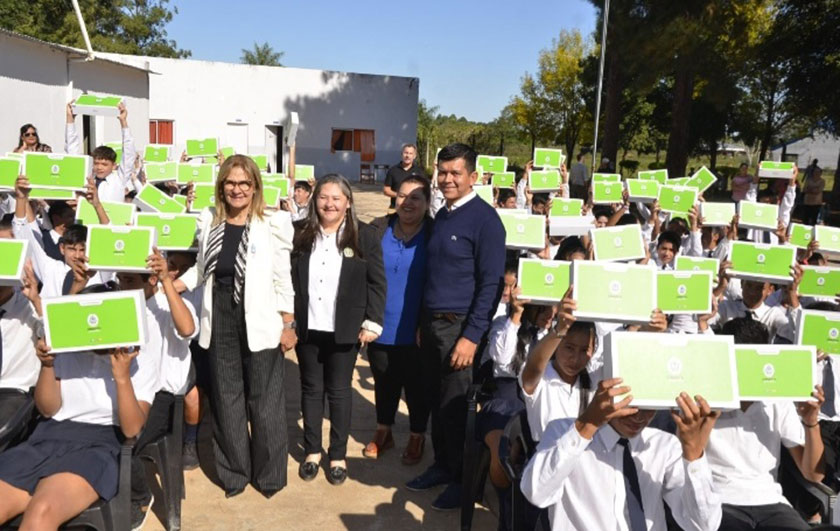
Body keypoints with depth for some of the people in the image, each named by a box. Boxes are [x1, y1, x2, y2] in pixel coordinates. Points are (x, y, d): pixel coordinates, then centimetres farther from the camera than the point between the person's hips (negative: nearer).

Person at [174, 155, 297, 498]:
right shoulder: (208, 221, 5)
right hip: (221, 323, 4)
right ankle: (234, 472, 30)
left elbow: (283, 279, -5)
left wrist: (288, 326, -6)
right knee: (226, 399, 13)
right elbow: (201, 269, 14)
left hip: (260, 324, -4)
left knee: (264, 401, 5)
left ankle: (269, 475, 23)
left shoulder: (273, 224, -7)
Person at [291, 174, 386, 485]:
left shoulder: (364, 235, -3)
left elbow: (377, 282, -3)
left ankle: (338, 456, 21)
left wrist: (372, 322, -8)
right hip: (307, 327, 2)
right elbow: (286, 276, 4)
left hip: (344, 329, -2)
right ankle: (312, 451, 27)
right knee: (311, 388, 13)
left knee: (339, 391, 8)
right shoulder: (299, 233, 2)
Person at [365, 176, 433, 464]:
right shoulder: (379, 228, -1)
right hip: (379, 326, 3)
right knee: (384, 382, 19)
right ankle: (383, 432, 40)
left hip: (414, 330, -3)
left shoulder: (434, 234, -9)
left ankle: (417, 437, 34)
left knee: (415, 385, 13)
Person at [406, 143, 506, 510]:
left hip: (460, 325, -7)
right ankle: (442, 465, 32)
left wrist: (472, 336, -19)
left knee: (455, 406, 3)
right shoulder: (441, 215, 11)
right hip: (431, 321, 7)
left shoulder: (485, 219, -12)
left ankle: (462, 479, 21)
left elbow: (491, 284, -16)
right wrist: (423, 322, 15)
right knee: (435, 400, 15)